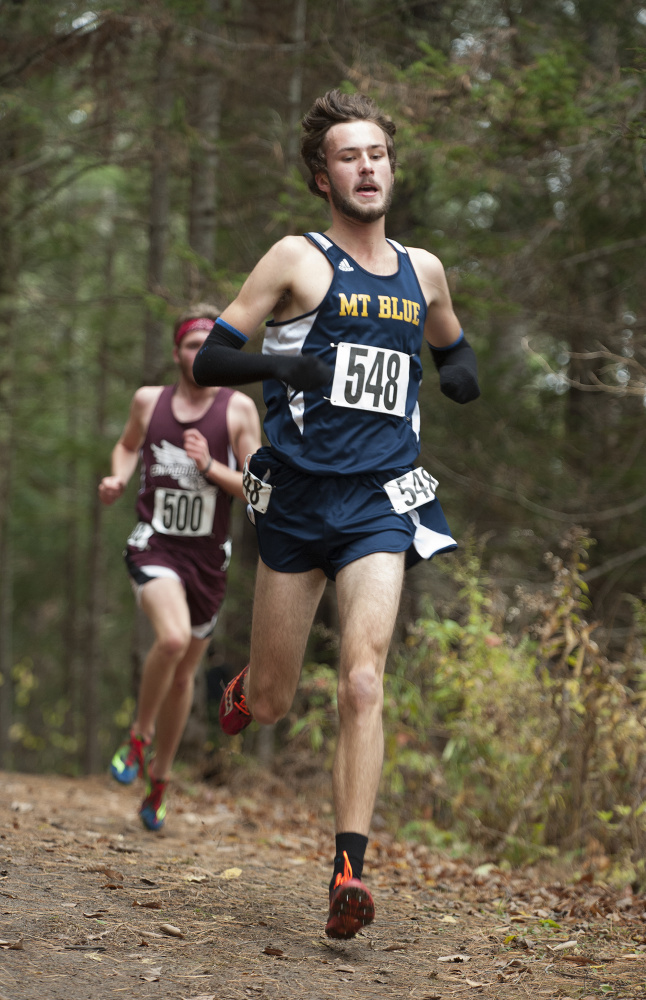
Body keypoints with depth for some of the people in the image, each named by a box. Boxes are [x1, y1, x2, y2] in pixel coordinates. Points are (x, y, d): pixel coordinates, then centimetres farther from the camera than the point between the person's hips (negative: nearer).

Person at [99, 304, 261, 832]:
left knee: (184, 673, 12)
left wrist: (211, 466, -19)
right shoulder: (149, 400, 3)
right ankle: (138, 736, -5)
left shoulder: (238, 408, -3)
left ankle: (159, 780, 32)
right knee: (172, 637, -30)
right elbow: (128, 444, 24)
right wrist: (118, 477, 3)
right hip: (155, 545, -1)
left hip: (208, 555, 1)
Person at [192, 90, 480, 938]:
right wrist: (282, 362, -23)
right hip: (297, 497, -1)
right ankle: (245, 685, 45)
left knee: (363, 683, -17)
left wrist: (462, 372, 7)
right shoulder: (298, 261, 0)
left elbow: (452, 350, 32)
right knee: (270, 705, 7)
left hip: (381, 502, 2)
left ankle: (349, 869, -17)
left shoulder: (424, 272, 13)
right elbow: (208, 360, -3)